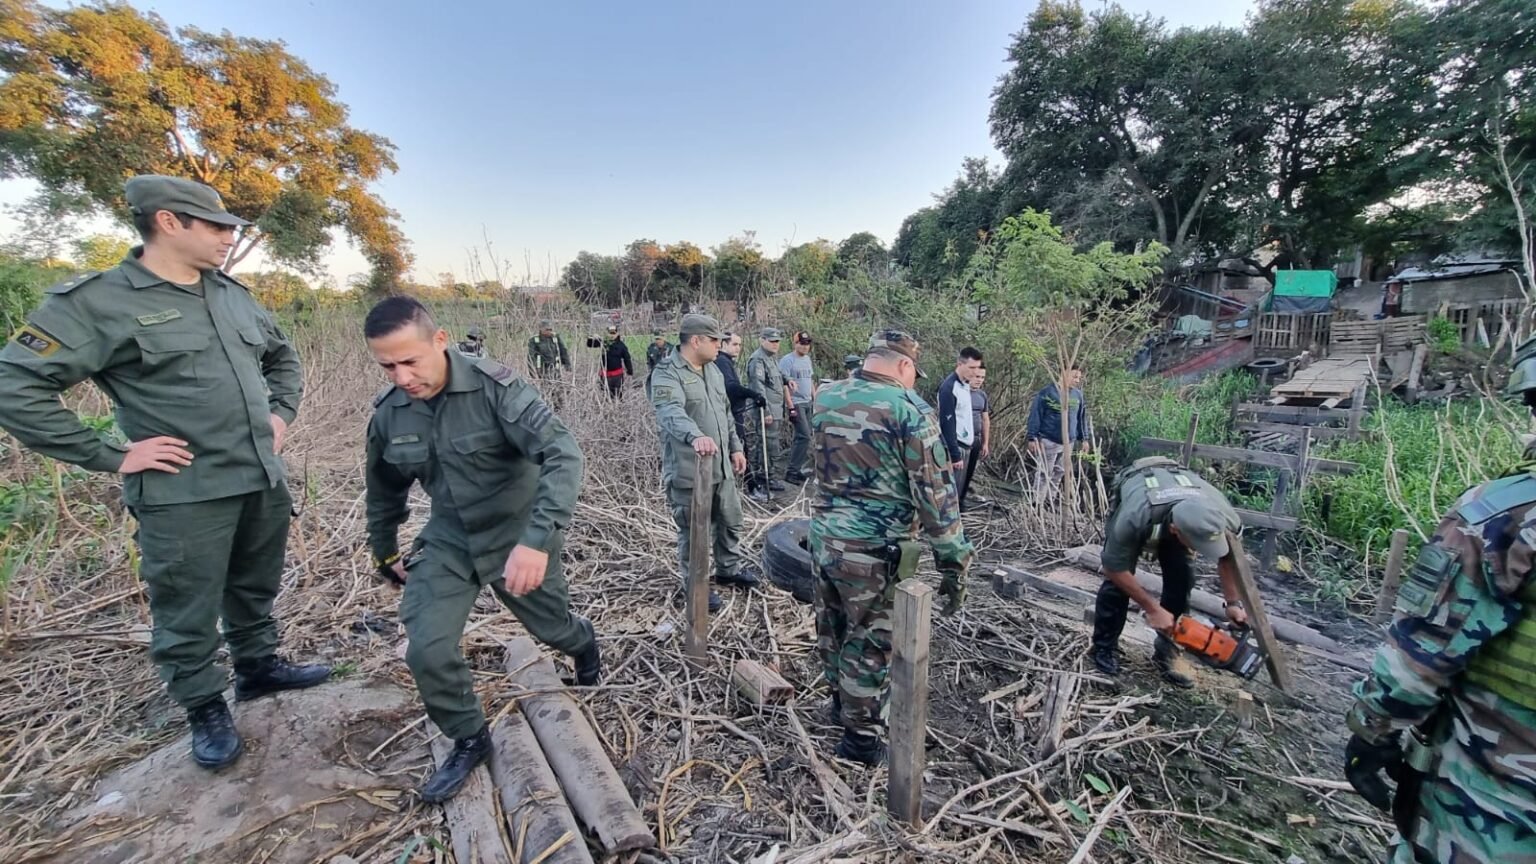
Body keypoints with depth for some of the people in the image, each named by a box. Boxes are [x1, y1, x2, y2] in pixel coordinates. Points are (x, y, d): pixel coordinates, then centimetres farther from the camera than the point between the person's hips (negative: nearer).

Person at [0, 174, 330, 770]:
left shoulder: (233, 295, 8)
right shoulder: (96, 301, -10)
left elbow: (283, 356, 23)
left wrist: (282, 412, 10)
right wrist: (109, 456, -13)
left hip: (265, 481, 6)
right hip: (184, 496, -5)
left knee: (256, 589, 22)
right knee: (188, 617, 9)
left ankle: (259, 667, 42)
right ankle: (205, 710, 29)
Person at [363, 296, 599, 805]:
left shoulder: (496, 388, -25)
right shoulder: (388, 413, -7)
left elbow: (563, 454, -35)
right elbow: (384, 490, 12)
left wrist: (538, 538, -46)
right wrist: (385, 554, 22)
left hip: (519, 537, -3)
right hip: (448, 540, 4)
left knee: (551, 628, 15)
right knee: (426, 651, -7)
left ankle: (583, 641, 54)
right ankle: (469, 741, 20)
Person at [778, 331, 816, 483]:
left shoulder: (807, 359, 15)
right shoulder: (787, 360, -10)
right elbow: (784, 384, -14)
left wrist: (815, 399, 17)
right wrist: (791, 407, -18)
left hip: (808, 403, 8)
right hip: (796, 404, -8)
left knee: (802, 437, 9)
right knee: (804, 436, -12)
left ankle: (797, 468, 17)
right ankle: (791, 471, -5)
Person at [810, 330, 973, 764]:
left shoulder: (825, 398, 3)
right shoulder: (909, 409, -15)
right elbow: (936, 493, -15)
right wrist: (954, 561, -9)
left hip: (823, 535, 6)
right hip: (874, 549, -6)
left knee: (833, 626, 23)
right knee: (869, 642, 11)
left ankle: (841, 701, 46)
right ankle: (861, 736, 28)